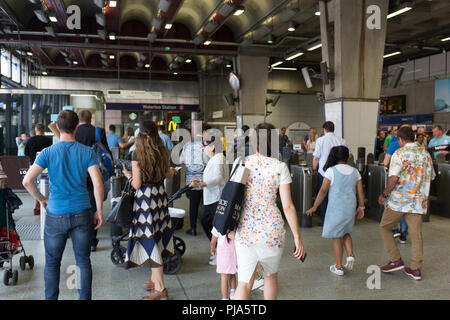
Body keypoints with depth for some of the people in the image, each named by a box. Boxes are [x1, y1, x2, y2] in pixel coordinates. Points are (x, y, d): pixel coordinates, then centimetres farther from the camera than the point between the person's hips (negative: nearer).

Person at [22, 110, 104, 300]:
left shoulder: (48, 153, -5)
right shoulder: (87, 153, -4)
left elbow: (27, 181, -12)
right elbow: (98, 184, -11)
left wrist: (41, 199, 4)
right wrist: (99, 211, -1)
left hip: (56, 215, -1)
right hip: (81, 213, 1)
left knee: (52, 263, 15)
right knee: (83, 260, 12)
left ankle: (51, 298, 25)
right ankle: (85, 298, 21)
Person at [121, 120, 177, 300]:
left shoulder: (138, 154, -11)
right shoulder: (163, 152, 5)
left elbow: (136, 184, -12)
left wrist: (127, 174, 7)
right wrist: (172, 171, 41)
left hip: (145, 199, -6)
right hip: (160, 197, 6)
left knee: (149, 240, -2)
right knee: (156, 238, 16)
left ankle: (160, 289, -1)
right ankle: (154, 280, 30)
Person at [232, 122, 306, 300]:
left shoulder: (240, 163, -3)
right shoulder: (280, 167, -7)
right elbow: (288, 206, -8)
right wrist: (297, 237, -1)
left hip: (245, 231, 1)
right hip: (272, 231, 0)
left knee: (244, 282, 6)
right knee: (271, 275, 24)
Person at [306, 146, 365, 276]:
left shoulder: (331, 171, -8)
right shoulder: (354, 171, 5)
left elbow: (323, 191, -10)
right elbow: (360, 192, 6)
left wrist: (314, 207, -5)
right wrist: (361, 207, 18)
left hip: (336, 208, -5)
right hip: (350, 207, 5)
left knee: (336, 237, 5)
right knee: (345, 232, 25)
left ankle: (338, 267, 12)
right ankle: (350, 255, 8)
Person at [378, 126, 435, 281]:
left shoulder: (399, 153, -11)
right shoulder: (425, 154, 9)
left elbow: (394, 178, -19)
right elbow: (431, 177, 18)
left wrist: (384, 194, -9)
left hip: (399, 200, -6)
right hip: (418, 201, 6)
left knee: (385, 227, 12)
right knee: (416, 234, 9)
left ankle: (396, 260, 11)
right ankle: (416, 269, 14)